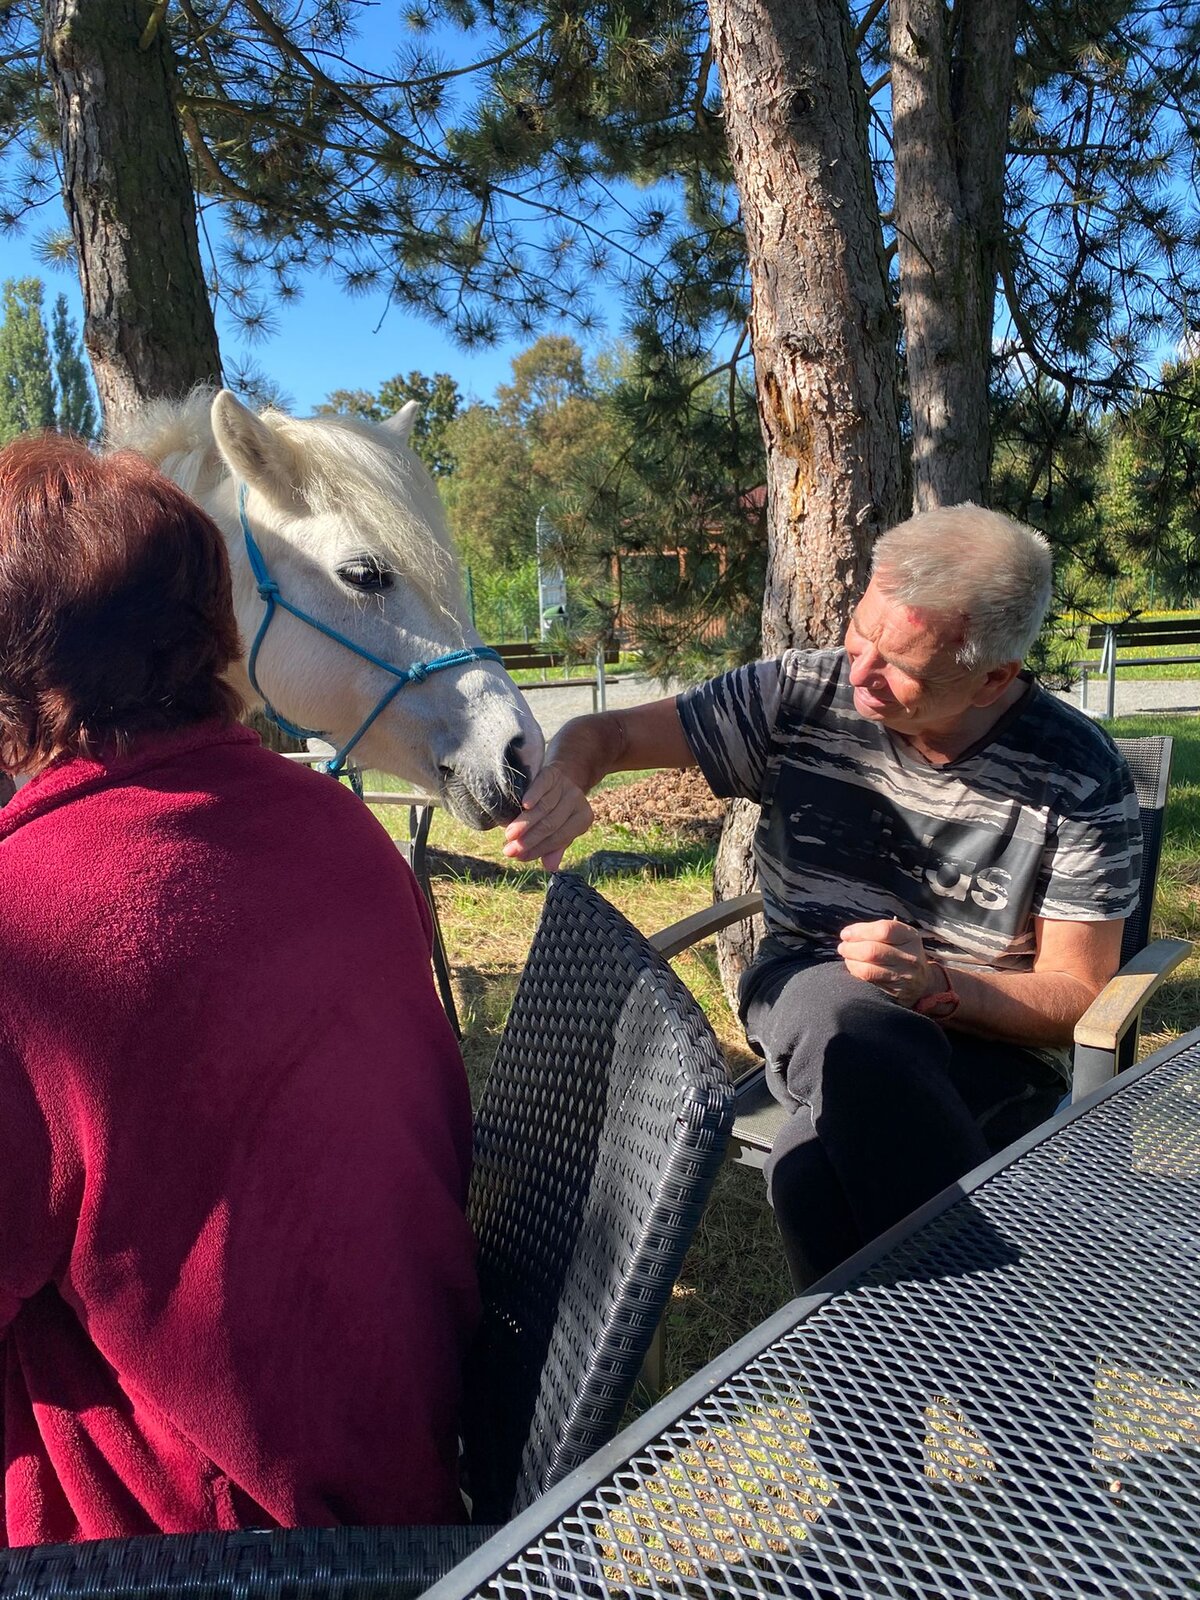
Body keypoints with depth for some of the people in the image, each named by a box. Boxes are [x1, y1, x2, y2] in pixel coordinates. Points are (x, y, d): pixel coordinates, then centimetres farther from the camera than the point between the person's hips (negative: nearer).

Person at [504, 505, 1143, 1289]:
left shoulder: (1082, 778, -10)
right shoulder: (804, 693, -5)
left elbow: (1078, 996, -6)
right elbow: (606, 733, 0)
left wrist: (938, 984, -26)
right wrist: (563, 782, -25)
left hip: (990, 1032, -2)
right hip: (811, 988, 3)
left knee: (815, 1170, -35)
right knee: (860, 1032, -37)